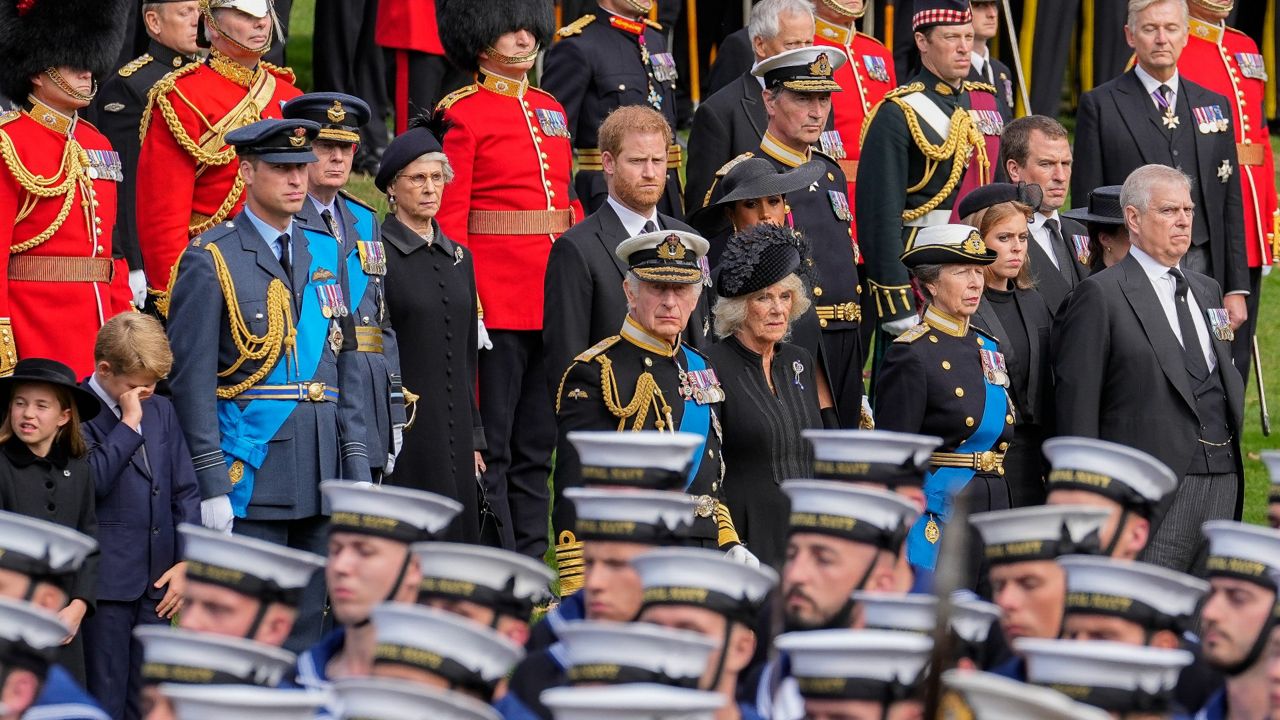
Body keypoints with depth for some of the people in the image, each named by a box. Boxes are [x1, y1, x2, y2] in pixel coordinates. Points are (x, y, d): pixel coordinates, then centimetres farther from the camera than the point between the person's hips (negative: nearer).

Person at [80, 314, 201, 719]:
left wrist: (186, 563, 5)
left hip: (158, 580, 6)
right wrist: (129, 423, -18)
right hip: (107, 580, -6)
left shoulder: (161, 410, 12)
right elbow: (93, 480, -24)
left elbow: (185, 491, 14)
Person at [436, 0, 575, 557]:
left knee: (538, 446, 10)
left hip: (555, 299, 7)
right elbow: (448, 219, -9)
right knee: (492, 448, -2)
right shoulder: (463, 115, -6)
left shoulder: (550, 110, 15)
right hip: (497, 299, -7)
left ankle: (532, 563, 15)